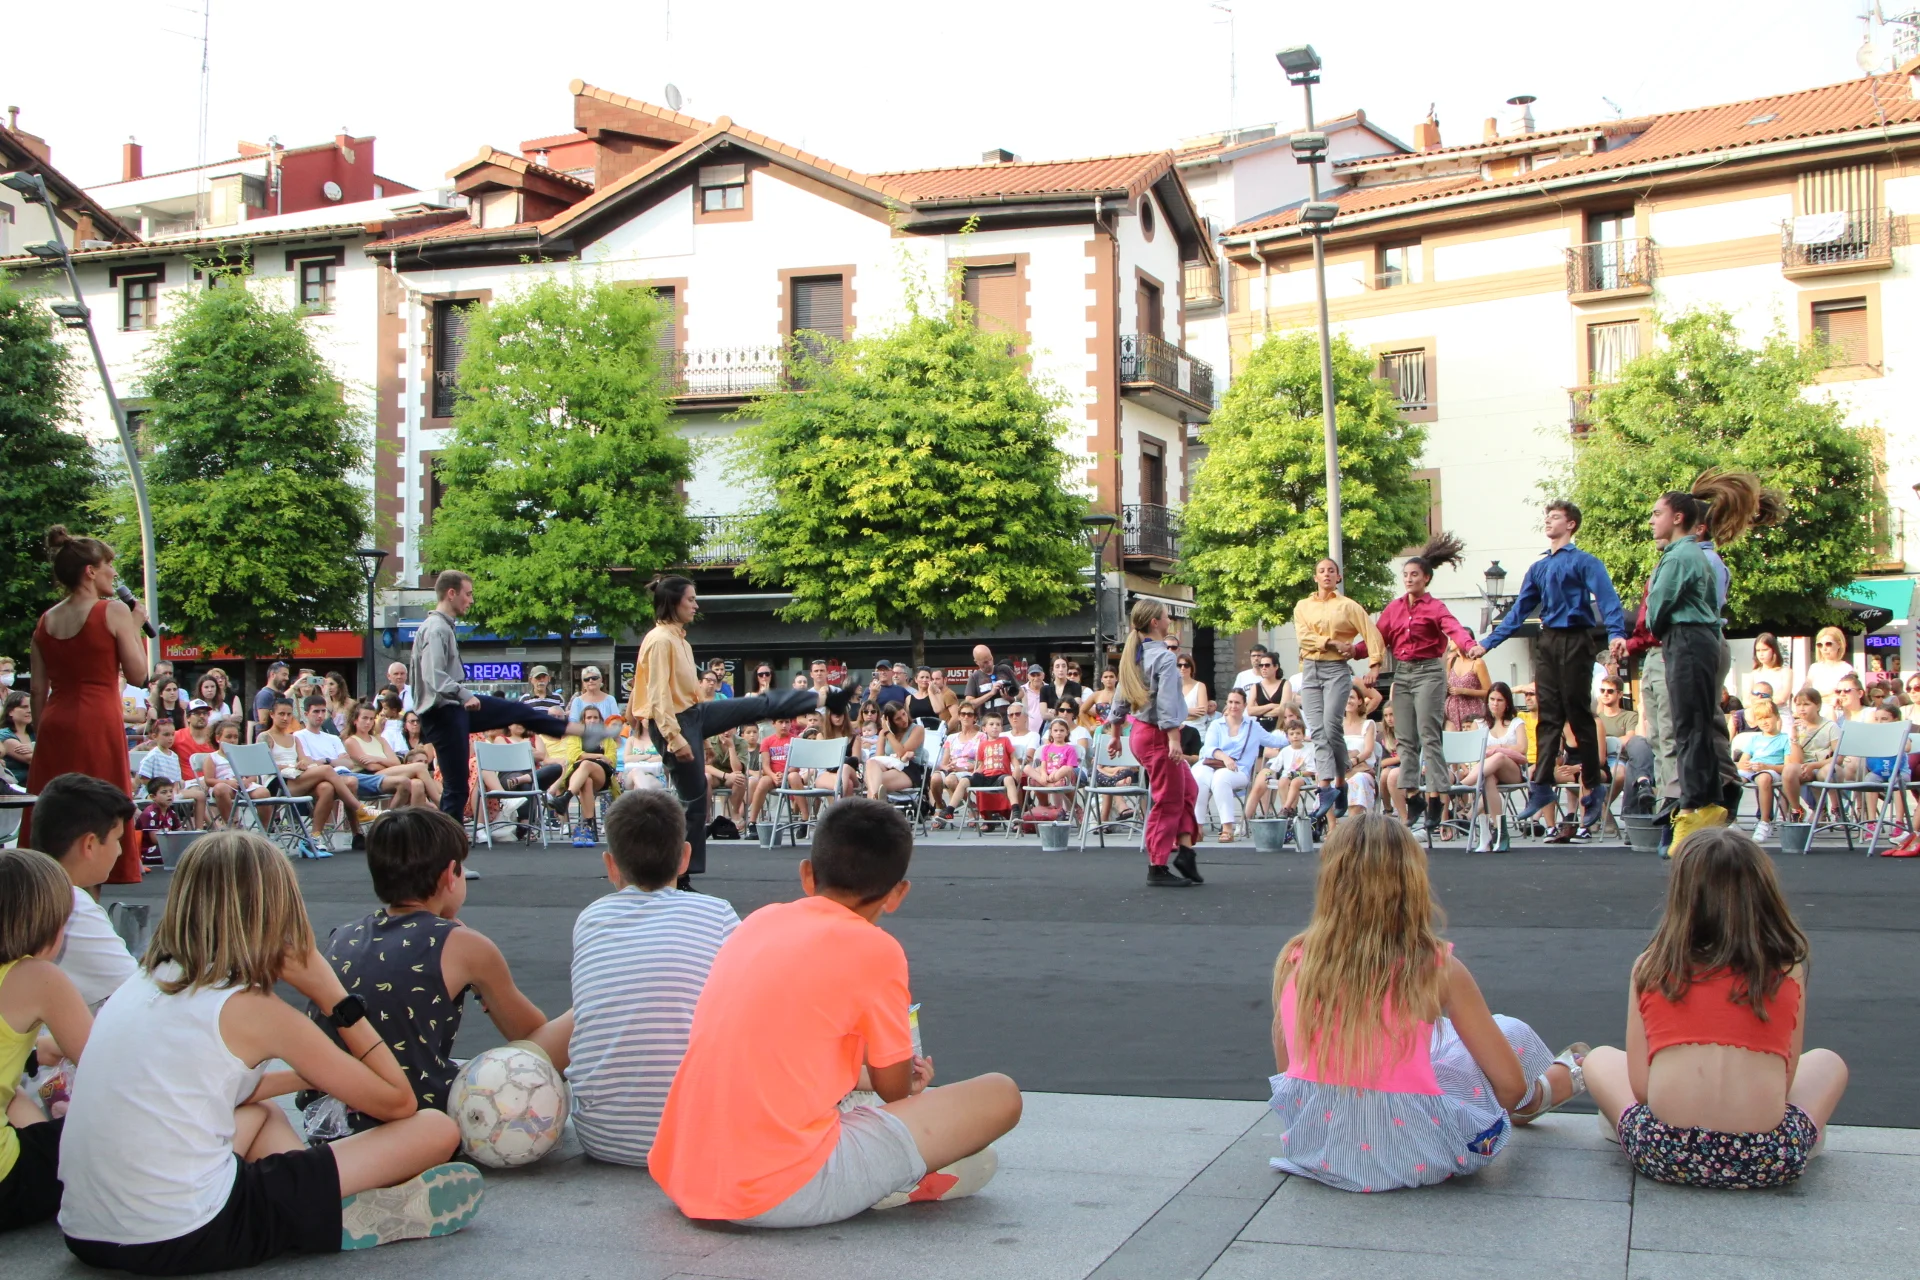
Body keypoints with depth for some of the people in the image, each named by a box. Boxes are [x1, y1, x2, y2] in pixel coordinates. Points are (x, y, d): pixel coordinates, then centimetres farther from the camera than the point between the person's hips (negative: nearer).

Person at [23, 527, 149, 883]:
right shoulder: (114, 611, -6)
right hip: (98, 722, -6)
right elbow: (137, 675, -6)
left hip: (54, 724, 6)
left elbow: (38, 690, 11)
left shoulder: (45, 621, 11)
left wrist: (41, 732, 18)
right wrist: (137, 627, 6)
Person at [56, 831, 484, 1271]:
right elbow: (398, 1103, -1)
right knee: (437, 1130, -6)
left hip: (85, 1234, 8)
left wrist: (306, 1075, 31)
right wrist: (332, 994, 1)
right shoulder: (251, 1008, -7)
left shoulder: (142, 983, 12)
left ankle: (316, 1206, 13)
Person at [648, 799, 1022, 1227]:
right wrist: (904, 1079, 29)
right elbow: (895, 1089, 6)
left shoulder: (758, 921, 12)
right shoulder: (874, 949, -7)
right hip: (787, 1191, -7)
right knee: (1000, 1096, -1)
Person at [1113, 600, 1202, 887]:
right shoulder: (1164, 656, -15)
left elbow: (1120, 699, 16)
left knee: (1187, 788, 16)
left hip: (1138, 731, 9)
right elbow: (1166, 701, -23)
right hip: (1158, 734, -9)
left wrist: (1115, 735, 22)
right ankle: (1157, 868, 1)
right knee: (1168, 801, -2)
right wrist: (1173, 738, -25)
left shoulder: (1133, 656, 11)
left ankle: (1184, 848, 9)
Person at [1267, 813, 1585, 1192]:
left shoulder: (1293, 960, -6)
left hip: (1309, 1144, 4)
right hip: (1415, 1158, -4)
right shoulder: (1436, 969, -14)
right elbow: (1510, 1085, -7)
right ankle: (1564, 1078, 51)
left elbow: (1284, 1069, 6)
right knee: (1511, 1033, 19)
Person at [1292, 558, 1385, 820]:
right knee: (1317, 730, -7)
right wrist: (1332, 643, -11)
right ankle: (1324, 786, -12)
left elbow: (1372, 635, 1)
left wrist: (1374, 665, -8)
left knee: (1331, 726, -15)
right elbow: (1304, 636, -1)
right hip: (1310, 669, 3)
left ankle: (1340, 781, 1)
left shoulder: (1348, 606, 7)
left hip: (1337, 670, -3)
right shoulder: (1302, 607, 14)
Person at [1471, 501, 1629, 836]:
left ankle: (1594, 787, 8)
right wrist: (1487, 643, 17)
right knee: (1547, 716, 3)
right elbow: (1519, 611, 20)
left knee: (1580, 715, -2)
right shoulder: (1538, 568, 17)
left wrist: (1616, 633, -33)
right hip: (1547, 642, 6)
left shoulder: (1584, 562, -3)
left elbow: (1607, 599, -16)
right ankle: (1541, 787, 2)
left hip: (1575, 640, -6)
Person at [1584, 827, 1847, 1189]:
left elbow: (1639, 1085, 1)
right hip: (1768, 1161, 0)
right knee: (1827, 1062, 30)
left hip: (1664, 1155, 0)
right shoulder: (1787, 969, 3)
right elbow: (1785, 1080, 6)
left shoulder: (1651, 967, 3)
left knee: (1600, 1058, 29)